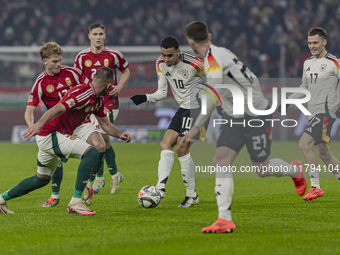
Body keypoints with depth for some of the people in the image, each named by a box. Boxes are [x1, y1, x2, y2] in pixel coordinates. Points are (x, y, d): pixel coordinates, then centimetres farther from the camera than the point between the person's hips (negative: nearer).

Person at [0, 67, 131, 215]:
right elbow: (58, 108, -32)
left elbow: (105, 124, 25)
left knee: (42, 179, 24)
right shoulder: (83, 93, -20)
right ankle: (75, 202, -24)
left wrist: (120, 135, 14)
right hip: (51, 134, -11)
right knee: (92, 153, -23)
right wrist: (39, 124, -44)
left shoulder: (98, 100, 11)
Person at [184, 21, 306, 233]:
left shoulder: (214, 58, -21)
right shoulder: (220, 53, 8)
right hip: (234, 118, 9)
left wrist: (196, 127, -23)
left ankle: (295, 170, 38)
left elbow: (212, 99, -26)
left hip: (256, 116, -9)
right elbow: (253, 80, 16)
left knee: (262, 169, 4)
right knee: (221, 161, -9)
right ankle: (225, 219, -14)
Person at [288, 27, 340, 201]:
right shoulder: (307, 63, 15)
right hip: (313, 112, 8)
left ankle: (315, 187, -14)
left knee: (304, 144, -18)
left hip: (325, 111, -8)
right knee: (323, 153, 8)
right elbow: (304, 87, 24)